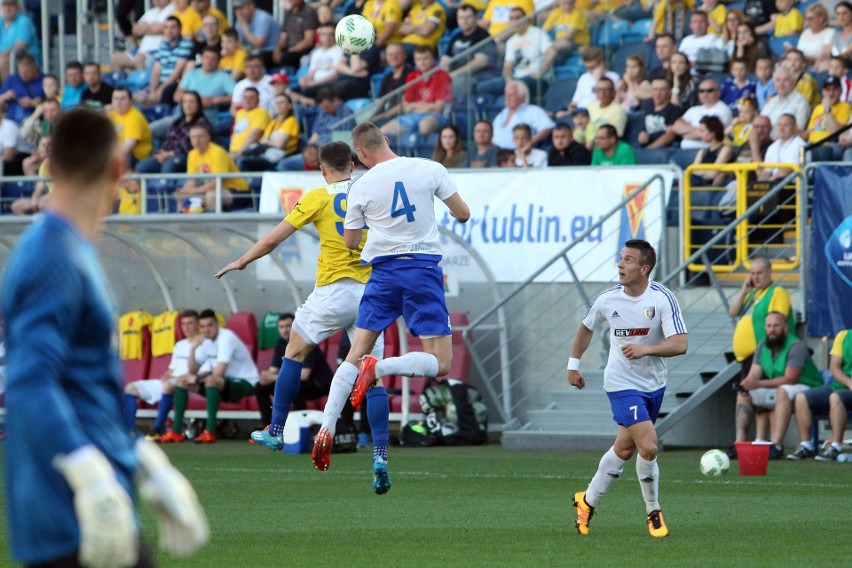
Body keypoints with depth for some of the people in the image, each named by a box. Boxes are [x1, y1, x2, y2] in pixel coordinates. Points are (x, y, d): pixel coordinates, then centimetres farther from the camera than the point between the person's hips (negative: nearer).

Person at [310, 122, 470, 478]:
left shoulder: (361, 187, 0)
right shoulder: (429, 169, -2)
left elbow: (351, 242, 10)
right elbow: (462, 214, 3)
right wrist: (458, 213, 26)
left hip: (382, 271, 2)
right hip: (423, 268, -2)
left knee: (355, 356, 10)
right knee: (440, 363, 2)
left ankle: (326, 429, 0)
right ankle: (380, 368, -23)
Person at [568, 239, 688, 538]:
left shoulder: (662, 298, -13)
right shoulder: (608, 299, -7)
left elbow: (680, 344, -20)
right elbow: (586, 327, 14)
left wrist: (645, 349, -33)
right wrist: (573, 364, 16)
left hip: (654, 386, 2)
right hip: (622, 385, -2)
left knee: (624, 449, 14)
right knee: (649, 447, -17)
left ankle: (587, 501, 35)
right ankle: (654, 513, 2)